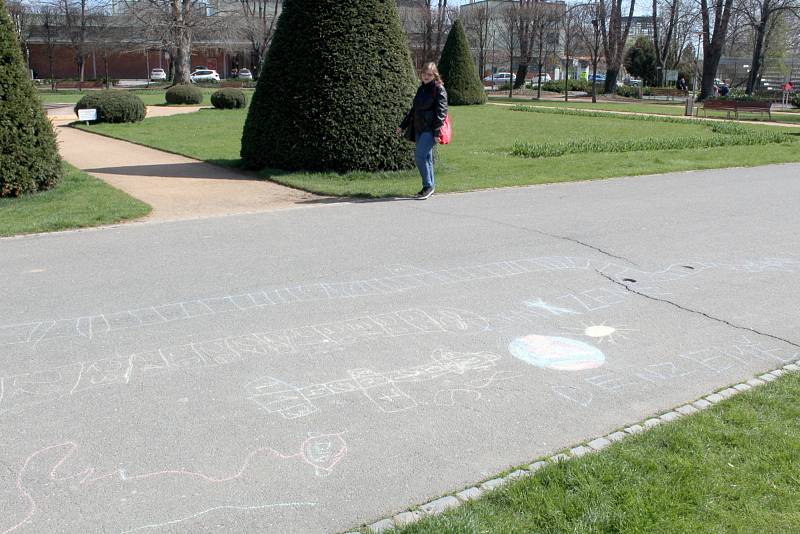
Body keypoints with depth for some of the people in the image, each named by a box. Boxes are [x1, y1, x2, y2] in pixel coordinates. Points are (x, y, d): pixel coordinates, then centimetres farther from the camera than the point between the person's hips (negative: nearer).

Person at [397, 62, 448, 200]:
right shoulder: (421, 89, 17)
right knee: (426, 158, 10)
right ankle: (429, 187, 16)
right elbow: (414, 109, 25)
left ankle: (428, 186, -6)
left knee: (419, 156, -15)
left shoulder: (439, 89, -6)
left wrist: (437, 132, -19)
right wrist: (403, 126, 25)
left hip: (430, 130, -8)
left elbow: (441, 111, -12)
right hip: (419, 129, 8)